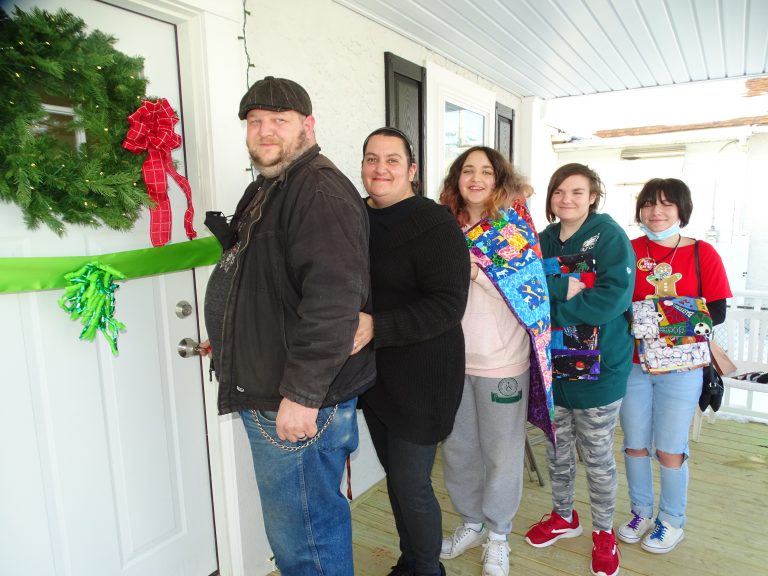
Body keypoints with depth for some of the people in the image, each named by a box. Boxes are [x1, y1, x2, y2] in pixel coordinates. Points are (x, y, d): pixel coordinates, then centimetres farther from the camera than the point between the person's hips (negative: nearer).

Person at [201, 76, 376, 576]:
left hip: (300, 402, -10)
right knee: (319, 514, 24)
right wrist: (232, 340, 26)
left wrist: (302, 393, -26)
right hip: (267, 391, 10)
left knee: (301, 535, 5)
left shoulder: (320, 190, -17)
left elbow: (333, 299, -28)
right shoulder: (266, 189, 17)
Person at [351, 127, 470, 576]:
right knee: (395, 474, 20)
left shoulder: (434, 224, -14)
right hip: (372, 372, 7)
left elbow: (448, 305, -23)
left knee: (412, 485, 3)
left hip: (421, 378, -6)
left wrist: (377, 328, -32)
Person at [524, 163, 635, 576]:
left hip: (599, 365, -4)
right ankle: (563, 518, 40)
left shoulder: (609, 235, -10)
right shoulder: (545, 239, 6)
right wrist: (563, 287, -24)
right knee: (557, 449, 18)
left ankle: (603, 532, 33)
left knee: (597, 456, 10)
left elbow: (614, 295, -23)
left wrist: (550, 313, -21)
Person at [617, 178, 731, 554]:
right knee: (635, 444, 12)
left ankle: (672, 522, 29)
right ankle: (641, 513, 32)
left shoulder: (702, 253, -2)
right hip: (632, 364, 2)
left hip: (680, 368, -1)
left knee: (669, 449, 6)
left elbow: (717, 312, -5)